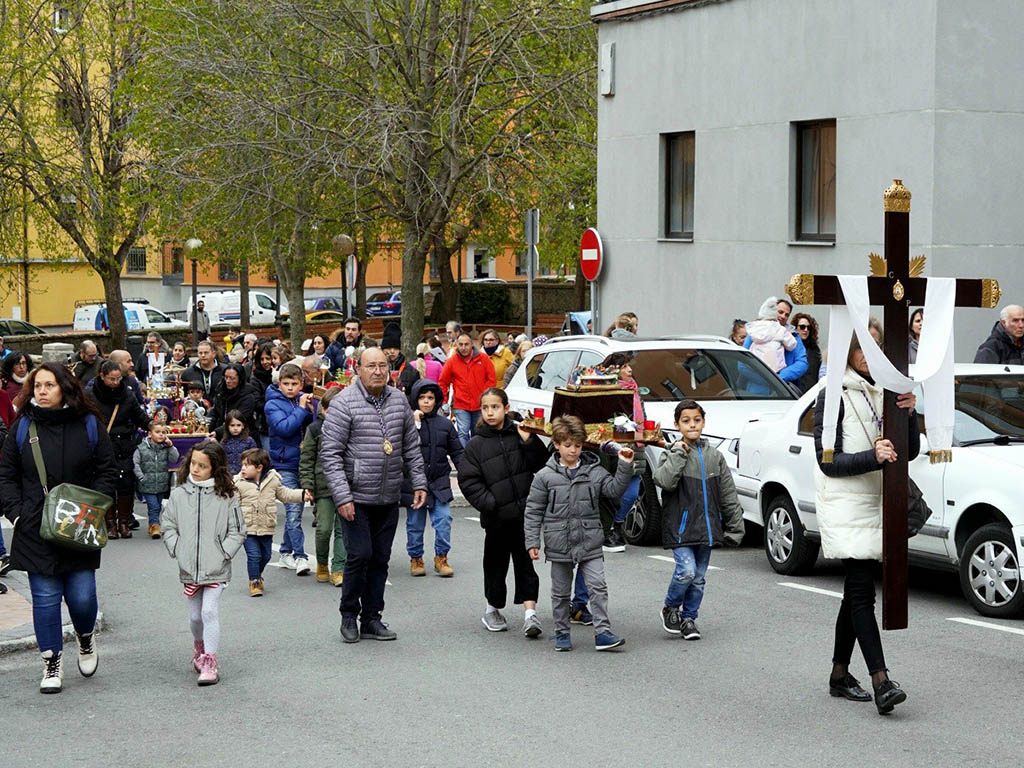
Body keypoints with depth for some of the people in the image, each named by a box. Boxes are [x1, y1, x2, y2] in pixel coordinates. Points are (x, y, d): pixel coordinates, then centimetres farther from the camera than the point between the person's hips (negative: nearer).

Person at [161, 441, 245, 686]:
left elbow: (237, 531, 0)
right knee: (195, 615, 14)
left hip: (216, 568, -3)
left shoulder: (226, 497, -4)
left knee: (209, 611, -12)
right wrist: (176, 549, -3)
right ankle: (199, 647, 41)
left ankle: (209, 663, -7)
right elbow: (168, 525, 9)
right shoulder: (179, 494, 2)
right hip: (188, 568, 3)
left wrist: (224, 553, -10)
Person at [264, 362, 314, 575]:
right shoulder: (273, 405, -5)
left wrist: (312, 410, -10)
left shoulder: (305, 400, 6)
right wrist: (301, 408, -17)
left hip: (303, 462, 5)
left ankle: (286, 551, 25)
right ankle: (299, 556, -12)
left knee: (294, 510, 13)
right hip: (285, 464, -5)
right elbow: (284, 428, -21)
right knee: (293, 511, -12)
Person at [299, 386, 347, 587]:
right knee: (324, 528, -1)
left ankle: (338, 569, 4)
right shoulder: (315, 429, 3)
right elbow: (306, 460, 3)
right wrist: (307, 485, -5)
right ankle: (322, 563, 21)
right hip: (323, 486, -1)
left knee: (343, 529, 0)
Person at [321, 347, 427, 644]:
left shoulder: (398, 401, 8)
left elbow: (412, 446, 17)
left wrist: (419, 482, 9)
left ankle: (371, 618, 16)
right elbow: (330, 453, -12)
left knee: (381, 558, 7)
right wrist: (342, 497, -17)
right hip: (356, 497, -5)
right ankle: (349, 614, 10)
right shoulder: (344, 403, -10)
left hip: (389, 497, 5)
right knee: (360, 554, -8)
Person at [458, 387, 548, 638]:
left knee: (525, 561, 0)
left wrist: (529, 441, -14)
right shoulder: (476, 444, 0)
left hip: (525, 513, 0)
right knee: (496, 562, 11)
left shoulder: (519, 434, 3)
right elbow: (468, 480, -2)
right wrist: (489, 503, -11)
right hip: (497, 518, 0)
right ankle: (492, 609, 26)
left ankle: (530, 610, -2)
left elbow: (541, 464, 0)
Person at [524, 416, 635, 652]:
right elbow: (534, 511, 0)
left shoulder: (594, 472, 3)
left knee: (598, 587, -7)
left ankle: (602, 633, -5)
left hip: (589, 543, 1)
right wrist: (532, 542, -4)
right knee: (560, 592, 10)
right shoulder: (545, 476, -3)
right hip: (559, 544, -1)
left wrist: (625, 467, -16)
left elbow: (614, 490, -3)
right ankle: (561, 633, 22)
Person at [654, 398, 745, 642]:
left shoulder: (714, 456, 8)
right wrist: (678, 453, -17)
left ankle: (688, 618, 22)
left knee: (698, 578, 8)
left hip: (706, 527, 4)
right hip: (680, 527, -4)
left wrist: (735, 527, 5)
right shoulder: (672, 454, -2)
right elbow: (665, 481, -22)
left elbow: (728, 494, 10)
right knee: (686, 570, -17)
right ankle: (670, 608, 7)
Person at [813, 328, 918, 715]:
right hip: (845, 505, -6)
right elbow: (828, 461, -11)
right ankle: (881, 681, -22)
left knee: (856, 592, 10)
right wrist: (874, 457, -23)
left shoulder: (883, 394, 12)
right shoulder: (834, 397, -6)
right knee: (861, 592, -14)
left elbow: (910, 451, 8)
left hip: (875, 503, 7)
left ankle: (839, 675, 19)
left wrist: (909, 414, -9)